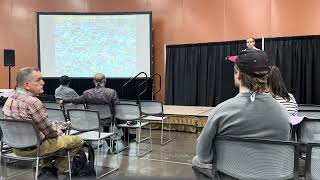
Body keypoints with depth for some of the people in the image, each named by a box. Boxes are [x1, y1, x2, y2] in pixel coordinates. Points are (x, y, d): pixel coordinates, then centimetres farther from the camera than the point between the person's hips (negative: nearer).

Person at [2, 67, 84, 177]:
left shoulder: (10, 99, 1)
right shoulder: (32, 102, -26)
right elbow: (49, 132, -19)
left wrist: (53, 127, 12)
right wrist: (58, 130, 3)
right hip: (34, 148, -9)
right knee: (78, 140, 2)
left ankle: (45, 165, 25)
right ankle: (59, 169, 17)